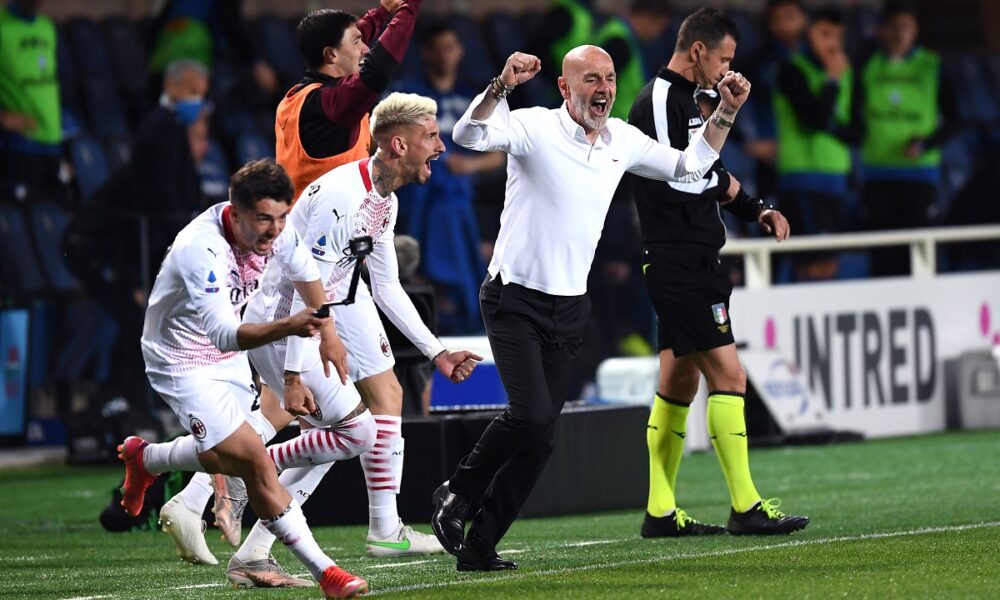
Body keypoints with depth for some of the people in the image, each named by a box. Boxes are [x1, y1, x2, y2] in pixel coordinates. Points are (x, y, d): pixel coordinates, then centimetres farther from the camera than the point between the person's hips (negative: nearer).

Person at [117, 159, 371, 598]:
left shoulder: (274, 229, -14)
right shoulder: (201, 251, -36)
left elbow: (304, 272, 10)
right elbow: (223, 335, -46)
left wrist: (327, 331, 14)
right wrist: (287, 327, -59)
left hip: (230, 359, 8)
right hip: (183, 362, -8)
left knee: (230, 460, 18)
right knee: (254, 462, -17)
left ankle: (144, 458, 45)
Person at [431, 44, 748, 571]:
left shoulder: (622, 140, 7)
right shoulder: (535, 127, -11)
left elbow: (689, 166, 21)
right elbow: (469, 135, -27)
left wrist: (725, 113, 9)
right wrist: (502, 86, -43)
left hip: (570, 309, 6)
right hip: (516, 301, -6)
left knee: (538, 440, 2)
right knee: (531, 415, -22)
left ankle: (479, 545, 11)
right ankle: (457, 494, 1)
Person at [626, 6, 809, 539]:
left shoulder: (685, 101, 19)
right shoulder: (659, 101, -13)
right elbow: (671, 182, -22)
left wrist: (757, 211, 11)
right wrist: (724, 185, -3)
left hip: (691, 264, 11)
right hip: (679, 262, -11)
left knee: (678, 385, 11)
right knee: (728, 376, -11)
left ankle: (660, 512, 14)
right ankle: (745, 508, -10)